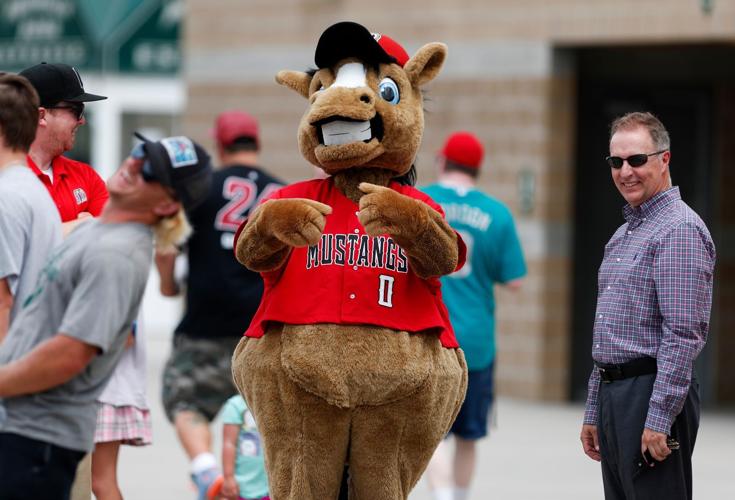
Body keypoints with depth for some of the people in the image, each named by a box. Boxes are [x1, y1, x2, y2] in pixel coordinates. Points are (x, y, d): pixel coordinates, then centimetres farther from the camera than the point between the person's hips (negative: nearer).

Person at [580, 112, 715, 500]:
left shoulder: (679, 229, -11)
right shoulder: (622, 235, 20)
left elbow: (684, 334, -19)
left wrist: (659, 419, -23)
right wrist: (594, 412, 21)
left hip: (652, 394, -9)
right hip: (613, 394, 9)